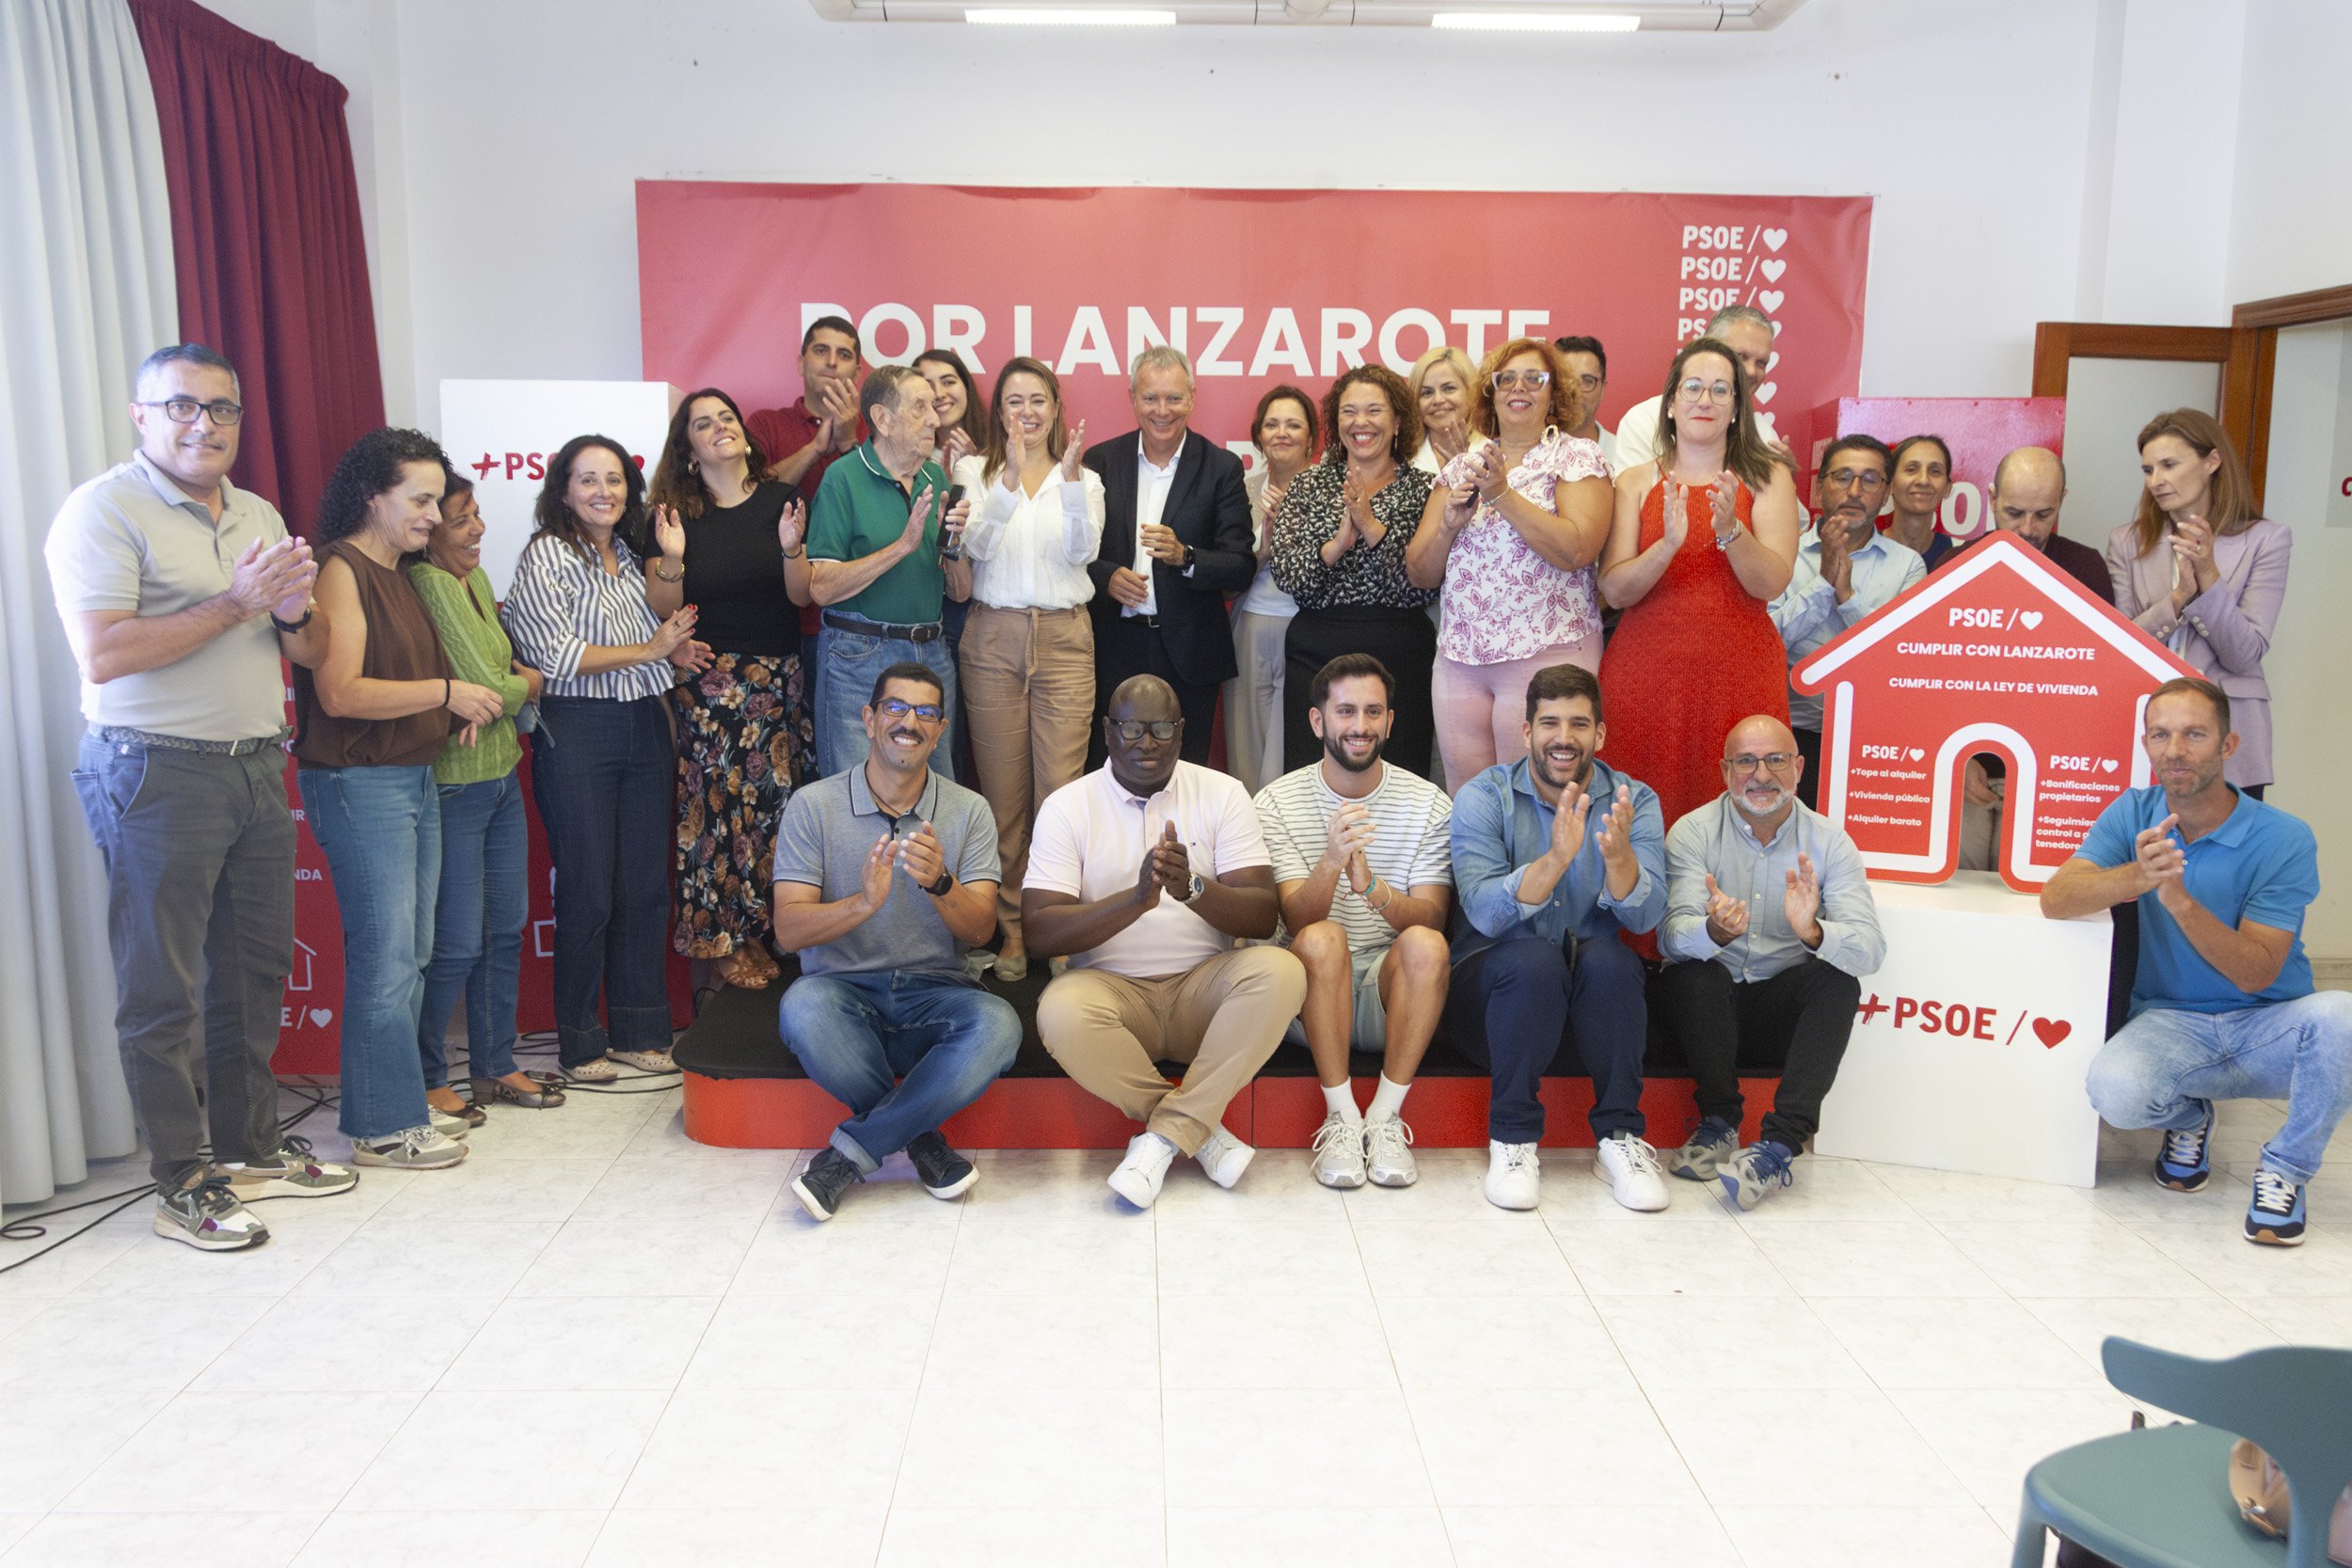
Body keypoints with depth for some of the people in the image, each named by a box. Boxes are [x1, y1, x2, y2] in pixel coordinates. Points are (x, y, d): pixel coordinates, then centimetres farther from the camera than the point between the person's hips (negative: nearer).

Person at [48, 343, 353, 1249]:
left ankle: (251, 1148, 27)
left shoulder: (258, 517, 15)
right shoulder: (104, 510, -7)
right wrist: (234, 604, -18)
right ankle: (182, 1185, 10)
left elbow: (312, 653, 15)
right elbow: (102, 655, -18)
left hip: (256, 768, 7)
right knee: (162, 993, 1)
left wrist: (293, 609, -8)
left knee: (254, 969, 14)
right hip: (157, 776, -7)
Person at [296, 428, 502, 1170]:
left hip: (415, 778, 9)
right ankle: (381, 1127, 4)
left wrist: (459, 710, 7)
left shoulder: (400, 574, 16)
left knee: (410, 953, 12)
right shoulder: (340, 570, -11)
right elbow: (339, 692, -20)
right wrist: (446, 691, -15)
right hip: (359, 782, -9)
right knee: (385, 958, -5)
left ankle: (395, 1100, 22)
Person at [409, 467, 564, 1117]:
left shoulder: (475, 578, 10)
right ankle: (427, 1080, 15)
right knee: (458, 944, -1)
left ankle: (495, 1066, 28)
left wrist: (509, 686, -5)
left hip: (502, 776, 9)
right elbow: (486, 689, -20)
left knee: (507, 929, 14)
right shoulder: (428, 583, -17)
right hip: (453, 785, -9)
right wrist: (530, 683, 1)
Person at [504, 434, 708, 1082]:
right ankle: (580, 1042, 12)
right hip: (577, 733, -6)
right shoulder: (546, 556, -5)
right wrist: (651, 650, -12)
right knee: (588, 894, -1)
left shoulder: (630, 559, 15)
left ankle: (638, 1030, 19)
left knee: (646, 887, 8)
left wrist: (674, 653, 7)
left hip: (646, 727, 6)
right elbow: (558, 657, -14)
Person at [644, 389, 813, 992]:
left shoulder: (781, 500, 5)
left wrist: (791, 548, -14)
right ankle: (721, 941, 8)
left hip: (778, 680, 2)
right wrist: (671, 559, -17)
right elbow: (662, 612, -1)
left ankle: (761, 929, 15)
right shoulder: (676, 513, 2)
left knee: (773, 798, 2)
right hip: (706, 685, -2)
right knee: (715, 805, -3)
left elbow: (803, 596, 3)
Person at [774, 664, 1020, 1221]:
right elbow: (788, 929, -8)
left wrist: (938, 883, -26)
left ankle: (848, 1154, -17)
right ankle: (921, 1137, -12)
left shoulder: (968, 811, 5)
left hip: (935, 994, 1)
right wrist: (864, 902, -27)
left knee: (997, 1025, -32)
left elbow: (980, 929, -5)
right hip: (844, 988, -1)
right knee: (803, 1007, -36)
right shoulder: (813, 805, 1)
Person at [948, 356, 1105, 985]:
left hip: (1064, 638, 0)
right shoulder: (975, 471, 8)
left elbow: (1082, 551, -6)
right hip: (994, 637, 0)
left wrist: (1071, 479, -21)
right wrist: (1011, 479, -22)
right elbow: (977, 545, -8)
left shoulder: (1084, 477, 10)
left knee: (1060, 785, -4)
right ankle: (1012, 927, 13)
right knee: (1004, 790, 3)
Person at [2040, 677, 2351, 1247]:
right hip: (2171, 1025, 1)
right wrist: (2138, 876, -35)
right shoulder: (2134, 814, -1)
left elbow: (2256, 974, -16)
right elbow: (2055, 899, -16)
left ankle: (2286, 1169, -8)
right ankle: (2186, 1117, 9)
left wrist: (2181, 900, -32)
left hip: (2268, 1029, -1)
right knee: (2114, 1088, -32)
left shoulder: (2284, 839, -11)